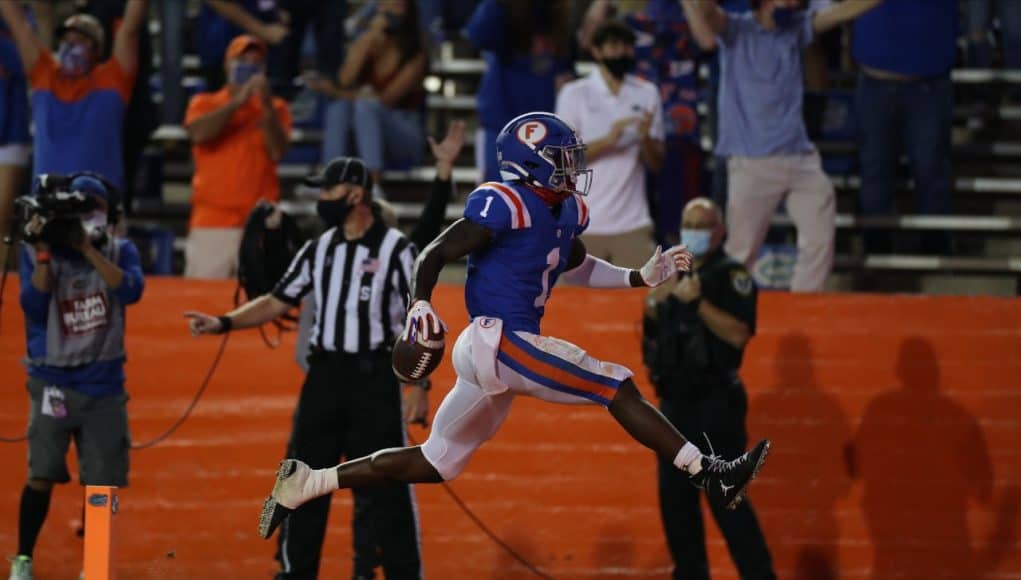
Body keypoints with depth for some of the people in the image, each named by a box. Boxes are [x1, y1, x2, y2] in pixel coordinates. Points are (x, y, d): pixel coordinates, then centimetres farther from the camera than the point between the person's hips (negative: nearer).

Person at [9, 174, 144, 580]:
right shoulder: (38, 253, -2)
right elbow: (33, 307, -14)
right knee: (41, 476, -8)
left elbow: (131, 290, -17)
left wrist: (88, 249, -20)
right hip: (54, 382, -2)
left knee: (101, 482, 4)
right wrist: (44, 252, -20)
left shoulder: (121, 252, 2)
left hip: (104, 385, 2)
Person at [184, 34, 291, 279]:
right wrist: (238, 101, -11)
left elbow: (277, 152, -2)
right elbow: (199, 133, -9)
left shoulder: (275, 109, 13)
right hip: (211, 223, 0)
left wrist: (266, 105, -10)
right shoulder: (204, 103, 12)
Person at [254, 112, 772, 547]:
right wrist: (420, 305, -28)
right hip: (497, 339, -10)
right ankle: (709, 475, -11)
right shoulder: (505, 205, -13)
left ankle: (305, 484, 16)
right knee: (617, 388, -13)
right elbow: (434, 254, -12)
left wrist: (642, 277, 24)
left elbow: (576, 267, 32)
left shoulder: (566, 212, 14)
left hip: (506, 353, 10)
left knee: (435, 463, 13)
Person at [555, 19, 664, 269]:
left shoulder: (647, 94, 8)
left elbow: (656, 163, 9)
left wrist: (646, 138, -13)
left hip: (633, 223, 2)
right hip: (585, 221, -2)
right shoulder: (574, 94, 1)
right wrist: (608, 140, -18)